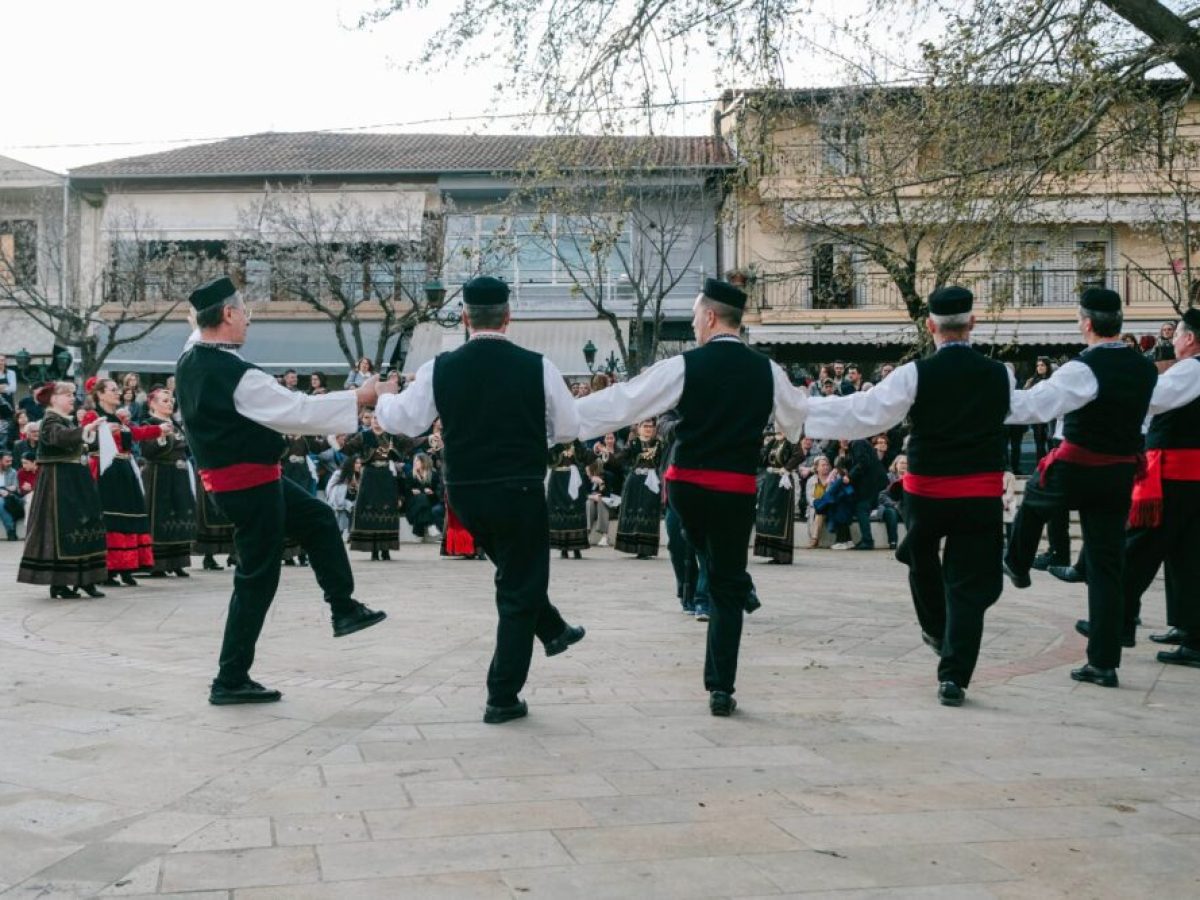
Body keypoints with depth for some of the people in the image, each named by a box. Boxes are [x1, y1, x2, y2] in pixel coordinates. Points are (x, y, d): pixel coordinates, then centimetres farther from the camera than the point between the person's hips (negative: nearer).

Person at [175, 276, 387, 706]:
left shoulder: (189, 363, 0)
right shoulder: (236, 375, -26)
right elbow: (299, 410, -22)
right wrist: (361, 397, -13)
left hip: (227, 476, 10)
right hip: (250, 482, -10)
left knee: (317, 518, 22)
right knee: (257, 580, 1)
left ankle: (344, 608, 30)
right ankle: (230, 680, 10)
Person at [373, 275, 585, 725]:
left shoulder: (439, 369, -7)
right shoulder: (537, 367, -11)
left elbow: (404, 420, 5)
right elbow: (570, 428, 0)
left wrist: (382, 399, 27)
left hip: (464, 494, 3)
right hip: (519, 492, -3)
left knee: (516, 566, 31)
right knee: (518, 591, 8)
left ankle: (551, 629, 45)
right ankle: (503, 699, 11)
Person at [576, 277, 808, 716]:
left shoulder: (684, 366, -8)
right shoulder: (766, 371, 1)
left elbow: (621, 403, -7)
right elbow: (798, 416, 19)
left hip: (686, 484, -1)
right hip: (738, 490, 1)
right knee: (727, 587, 8)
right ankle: (721, 688, 5)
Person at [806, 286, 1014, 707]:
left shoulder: (916, 374, -11)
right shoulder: (999, 375, -1)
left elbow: (861, 413, -11)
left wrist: (799, 411, -3)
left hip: (926, 490, -1)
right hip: (983, 495, 1)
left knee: (922, 555, 29)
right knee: (968, 586, 5)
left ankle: (935, 628, 46)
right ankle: (954, 676, -1)